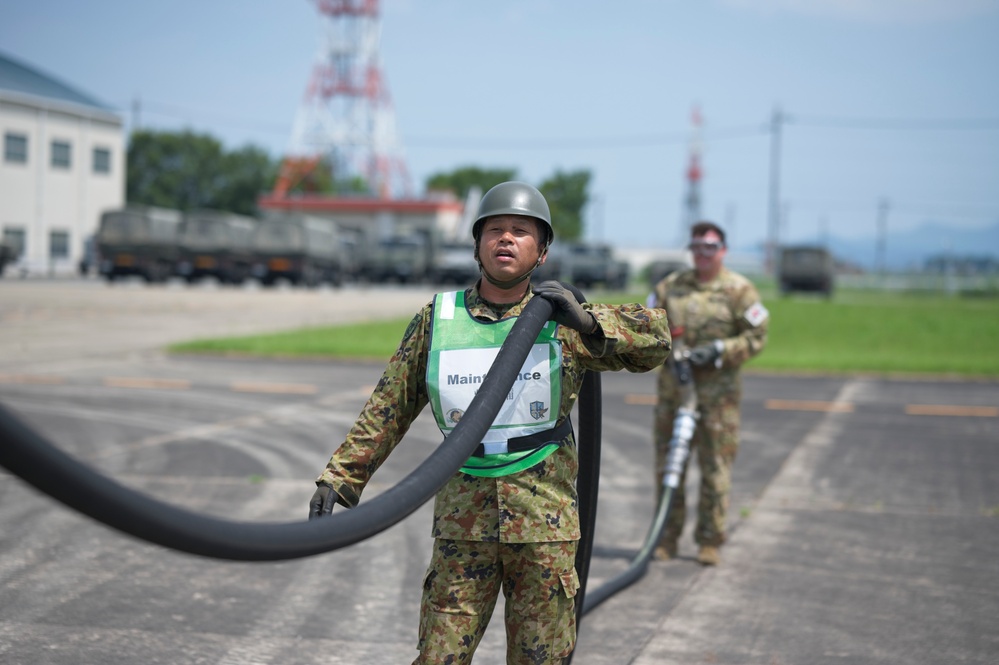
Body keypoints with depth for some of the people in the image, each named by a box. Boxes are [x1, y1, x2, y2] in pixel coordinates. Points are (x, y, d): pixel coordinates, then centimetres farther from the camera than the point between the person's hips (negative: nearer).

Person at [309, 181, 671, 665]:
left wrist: (588, 322, -16)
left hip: (544, 521, 0)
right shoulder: (436, 320, 2)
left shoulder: (561, 322, 0)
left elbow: (656, 339, -1)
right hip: (462, 521, 0)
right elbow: (388, 409, 6)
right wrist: (339, 477, 0)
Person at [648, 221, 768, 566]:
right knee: (667, 464, 6)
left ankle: (710, 541, 10)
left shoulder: (739, 289, 1)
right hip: (672, 386, 3)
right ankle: (667, 538, 15)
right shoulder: (669, 286, 10)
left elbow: (756, 337, -1)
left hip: (717, 391, -3)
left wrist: (720, 350, -14)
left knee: (715, 467, 0)